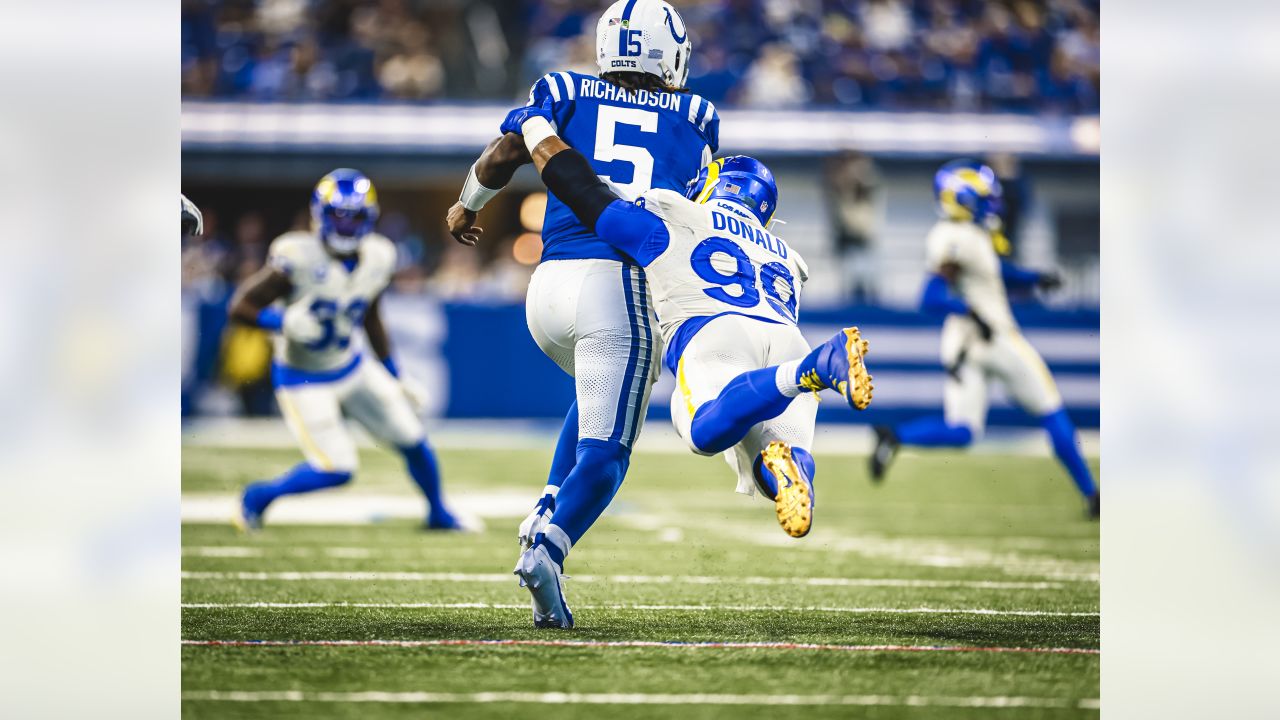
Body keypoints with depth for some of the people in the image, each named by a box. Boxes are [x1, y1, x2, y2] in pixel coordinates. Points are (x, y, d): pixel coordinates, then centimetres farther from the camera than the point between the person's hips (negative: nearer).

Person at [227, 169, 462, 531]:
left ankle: (438, 513, 33)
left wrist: (396, 377, 18)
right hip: (303, 380, -6)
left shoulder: (377, 259, -5)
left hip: (351, 366, 6)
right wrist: (284, 322, -37)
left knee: (412, 440, 7)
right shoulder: (298, 257, -25)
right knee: (336, 469, -13)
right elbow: (240, 306, -20)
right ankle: (258, 497, 11)